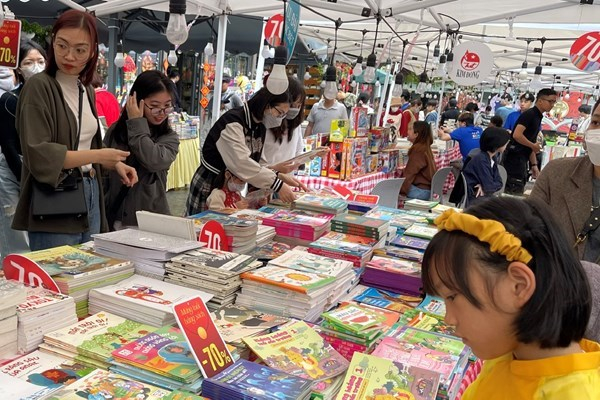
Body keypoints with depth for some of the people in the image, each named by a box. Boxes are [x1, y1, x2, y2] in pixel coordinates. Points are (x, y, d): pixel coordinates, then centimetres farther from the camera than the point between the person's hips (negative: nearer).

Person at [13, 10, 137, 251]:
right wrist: (99, 156, -19)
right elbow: (38, 155, -18)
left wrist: (115, 165, 4)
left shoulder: (86, 91, 13)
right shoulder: (39, 87, -10)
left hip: (90, 196, 7)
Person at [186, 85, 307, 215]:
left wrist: (280, 176, -12)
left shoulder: (260, 127, 4)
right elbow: (241, 163, -35)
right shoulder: (232, 121, -22)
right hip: (209, 186, -7)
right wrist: (277, 184, -36)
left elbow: (254, 164, 3)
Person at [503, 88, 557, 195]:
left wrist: (534, 165, 16)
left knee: (519, 190, 13)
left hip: (522, 158, 10)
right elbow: (517, 135, -24)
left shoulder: (538, 117, 17)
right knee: (515, 191, -9)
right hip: (514, 157, -10)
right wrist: (534, 145, -11)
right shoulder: (529, 114, -11)